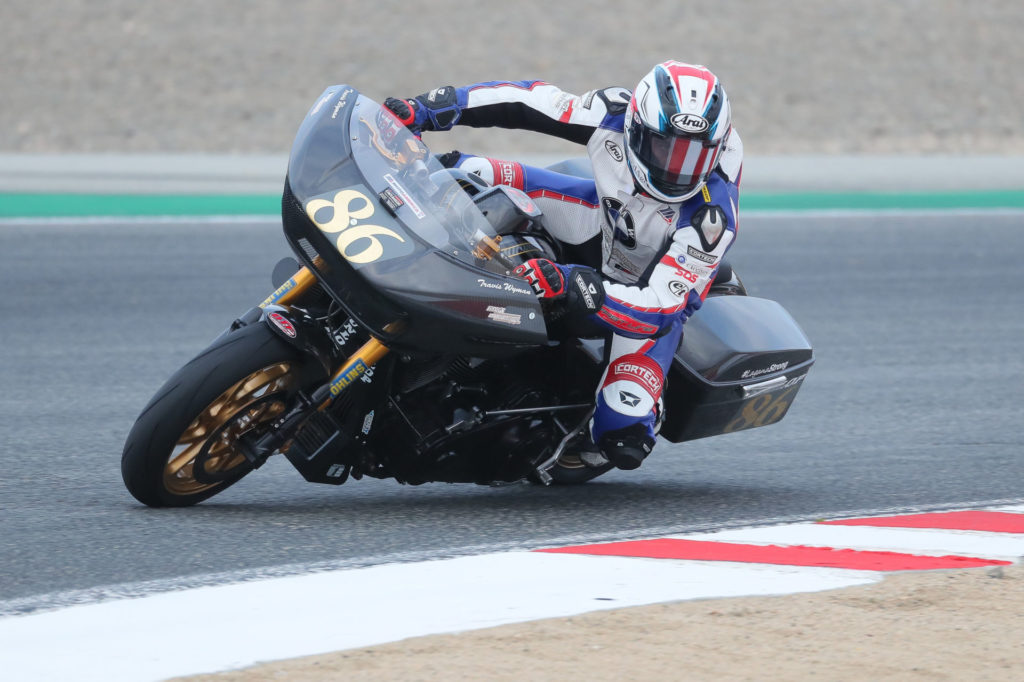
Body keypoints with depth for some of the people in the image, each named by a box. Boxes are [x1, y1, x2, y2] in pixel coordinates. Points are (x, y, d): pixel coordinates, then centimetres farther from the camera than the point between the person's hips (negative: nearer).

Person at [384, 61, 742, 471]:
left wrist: (570, 285, -58)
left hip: (647, 291, -3)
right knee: (472, 174, -20)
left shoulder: (713, 216, -39)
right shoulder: (616, 115, -28)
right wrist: (425, 109, -24)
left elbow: (662, 304, -44)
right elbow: (528, 102, -18)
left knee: (625, 445, -20)